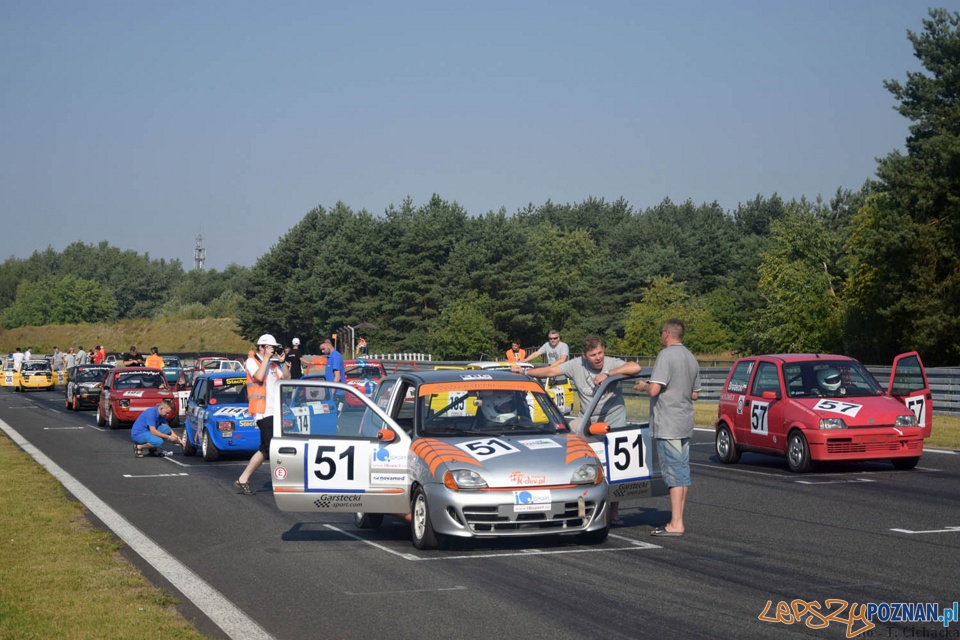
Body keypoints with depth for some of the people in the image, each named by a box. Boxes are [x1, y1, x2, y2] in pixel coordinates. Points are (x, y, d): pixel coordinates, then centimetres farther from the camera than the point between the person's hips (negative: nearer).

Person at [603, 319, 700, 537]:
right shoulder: (691, 359, 14)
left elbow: (654, 389, -21)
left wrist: (643, 386, -2)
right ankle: (677, 521, 16)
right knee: (683, 471, 10)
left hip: (667, 424, -9)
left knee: (673, 472, -9)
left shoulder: (666, 355, -14)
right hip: (685, 423, 9)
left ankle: (675, 524, -9)